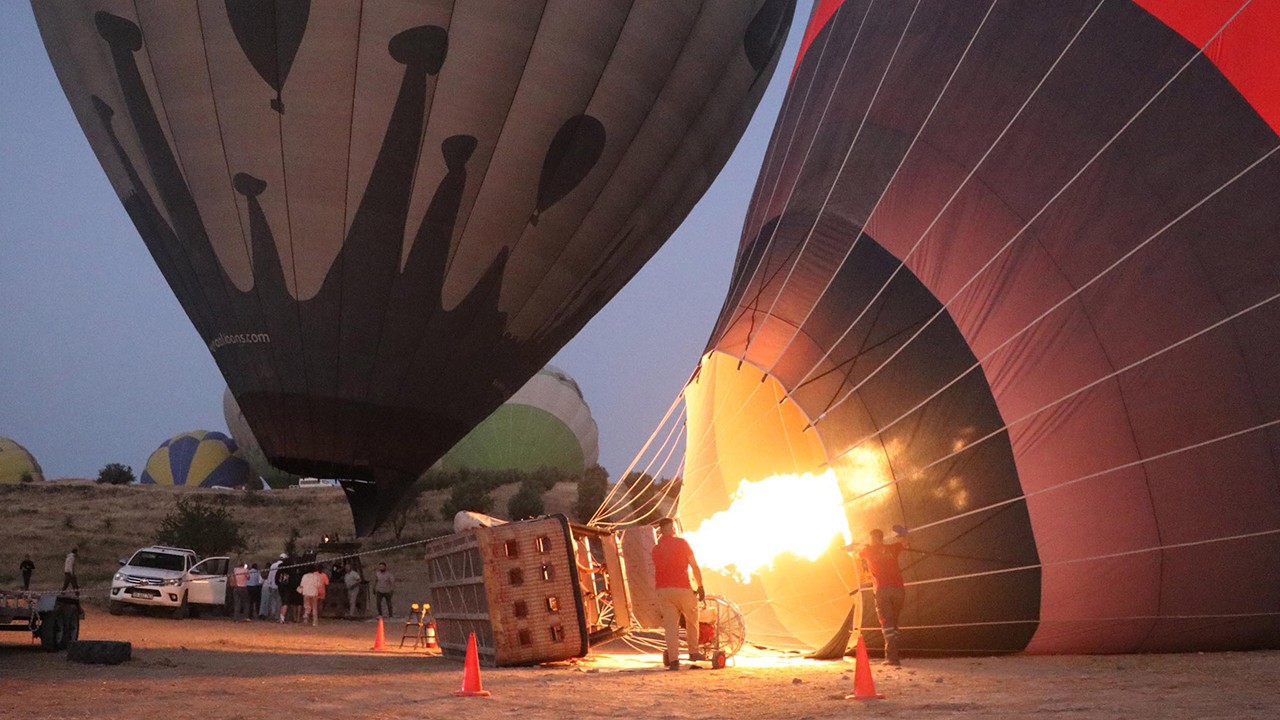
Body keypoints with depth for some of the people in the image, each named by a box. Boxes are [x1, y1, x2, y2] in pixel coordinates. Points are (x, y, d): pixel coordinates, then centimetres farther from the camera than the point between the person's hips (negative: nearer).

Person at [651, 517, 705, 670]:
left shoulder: (656, 548, 13)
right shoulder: (681, 542, -2)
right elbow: (695, 566, -4)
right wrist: (700, 587, 2)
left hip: (663, 589, 4)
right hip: (682, 588, -4)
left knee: (670, 625, 3)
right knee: (692, 621, 15)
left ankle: (673, 659, -5)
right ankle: (693, 652, 23)